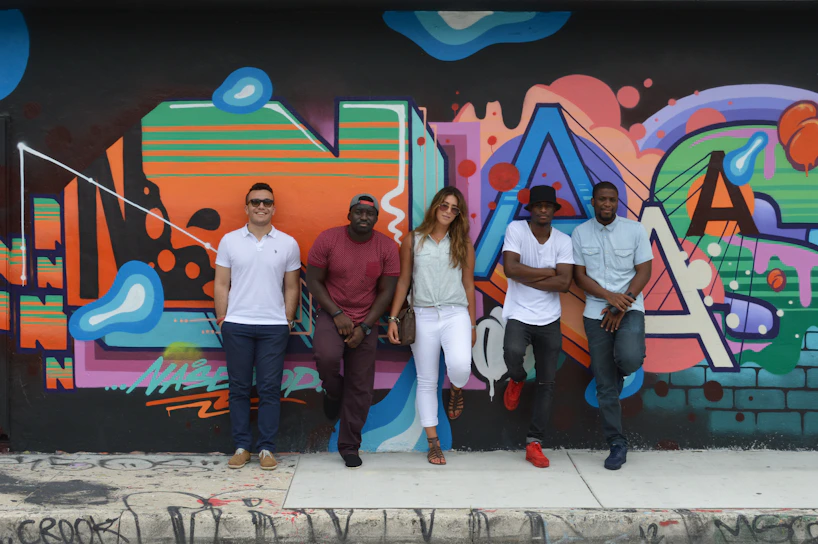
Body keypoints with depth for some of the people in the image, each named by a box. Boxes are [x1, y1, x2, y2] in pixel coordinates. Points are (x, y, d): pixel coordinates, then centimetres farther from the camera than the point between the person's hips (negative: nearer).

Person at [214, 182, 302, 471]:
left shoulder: (288, 243, 4)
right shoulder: (229, 241, 4)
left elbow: (292, 287, 8)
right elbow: (221, 284, 6)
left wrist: (288, 322, 3)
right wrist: (222, 319, 2)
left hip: (274, 327, 0)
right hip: (237, 326, 1)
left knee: (270, 389, 2)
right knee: (239, 388, 6)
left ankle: (266, 449, 10)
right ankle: (241, 447, 16)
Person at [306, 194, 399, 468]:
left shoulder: (387, 247, -4)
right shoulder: (328, 239, -7)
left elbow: (386, 291, -2)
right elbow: (314, 281, -4)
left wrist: (365, 327, -10)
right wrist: (336, 314, -14)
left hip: (366, 323, 2)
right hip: (332, 315, -1)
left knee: (359, 387, 5)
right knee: (326, 356, -32)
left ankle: (349, 447, 21)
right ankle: (333, 392, 4)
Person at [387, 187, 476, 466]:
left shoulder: (463, 244, 6)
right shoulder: (413, 240, 4)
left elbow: (468, 284, 9)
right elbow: (403, 281, 6)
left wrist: (472, 325, 9)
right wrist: (393, 319, 1)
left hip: (456, 314, 0)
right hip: (423, 316, 1)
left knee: (460, 366, -26)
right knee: (427, 381, 6)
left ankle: (456, 390, 12)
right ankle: (433, 442, 17)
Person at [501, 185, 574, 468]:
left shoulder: (563, 240, 1)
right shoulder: (516, 229, -5)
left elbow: (564, 283, -10)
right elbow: (510, 268, -18)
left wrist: (526, 277, -13)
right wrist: (548, 272, -11)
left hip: (549, 320, 3)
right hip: (518, 315, -3)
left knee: (547, 382, 3)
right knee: (513, 352, -32)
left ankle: (534, 444, 14)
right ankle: (517, 379, 7)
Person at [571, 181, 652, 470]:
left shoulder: (635, 230, 0)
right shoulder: (580, 233, 2)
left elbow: (644, 272, -2)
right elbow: (579, 276, 0)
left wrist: (621, 306, -12)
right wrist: (609, 296, -15)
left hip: (630, 308, -1)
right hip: (596, 313, 1)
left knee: (629, 358, -29)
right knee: (605, 386, 2)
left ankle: (621, 370, 10)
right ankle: (617, 445, 15)